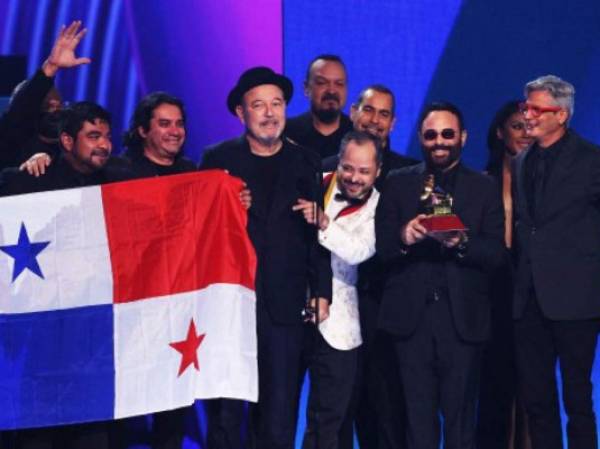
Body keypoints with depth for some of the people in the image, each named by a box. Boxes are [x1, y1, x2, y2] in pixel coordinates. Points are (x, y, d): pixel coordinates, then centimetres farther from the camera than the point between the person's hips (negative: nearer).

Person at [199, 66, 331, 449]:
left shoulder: (307, 163, 9)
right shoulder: (218, 159, 6)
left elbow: (319, 234, 6)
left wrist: (322, 293, -1)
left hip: (284, 305, 1)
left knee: (279, 416, 2)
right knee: (225, 412, 1)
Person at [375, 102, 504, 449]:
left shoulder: (484, 188, 7)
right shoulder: (398, 184, 10)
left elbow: (497, 253, -1)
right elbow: (382, 246, 2)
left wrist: (461, 242, -20)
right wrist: (403, 237, -19)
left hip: (463, 316, -1)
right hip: (412, 314, 1)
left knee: (460, 413, 3)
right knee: (418, 414, 4)